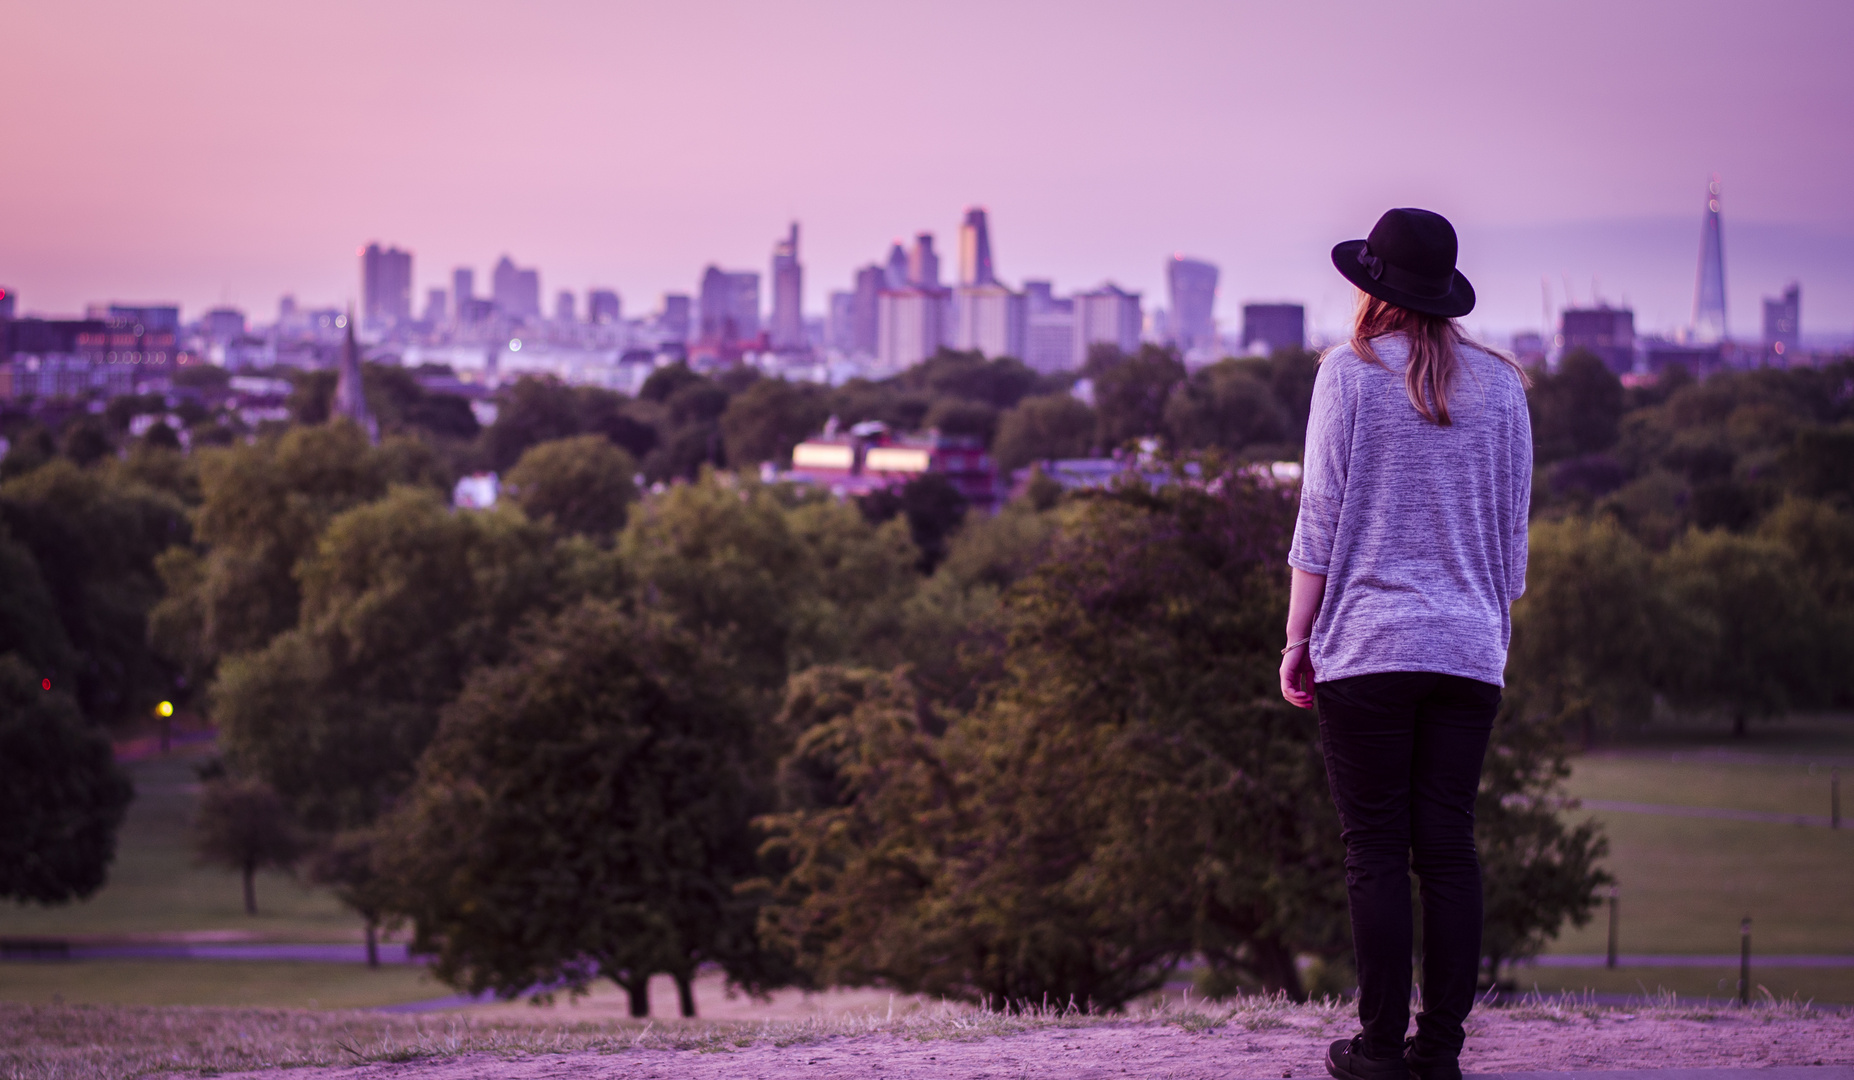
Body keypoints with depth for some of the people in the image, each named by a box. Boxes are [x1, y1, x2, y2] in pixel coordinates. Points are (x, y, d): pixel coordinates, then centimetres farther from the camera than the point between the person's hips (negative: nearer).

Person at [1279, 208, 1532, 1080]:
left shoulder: (1351, 373, -4)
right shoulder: (1500, 385, 7)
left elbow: (1320, 518, -4)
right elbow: (1514, 530, 11)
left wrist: (1298, 637, 2)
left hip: (1368, 646, -3)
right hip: (1469, 649, 4)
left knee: (1376, 851, -1)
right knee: (1449, 846, 6)